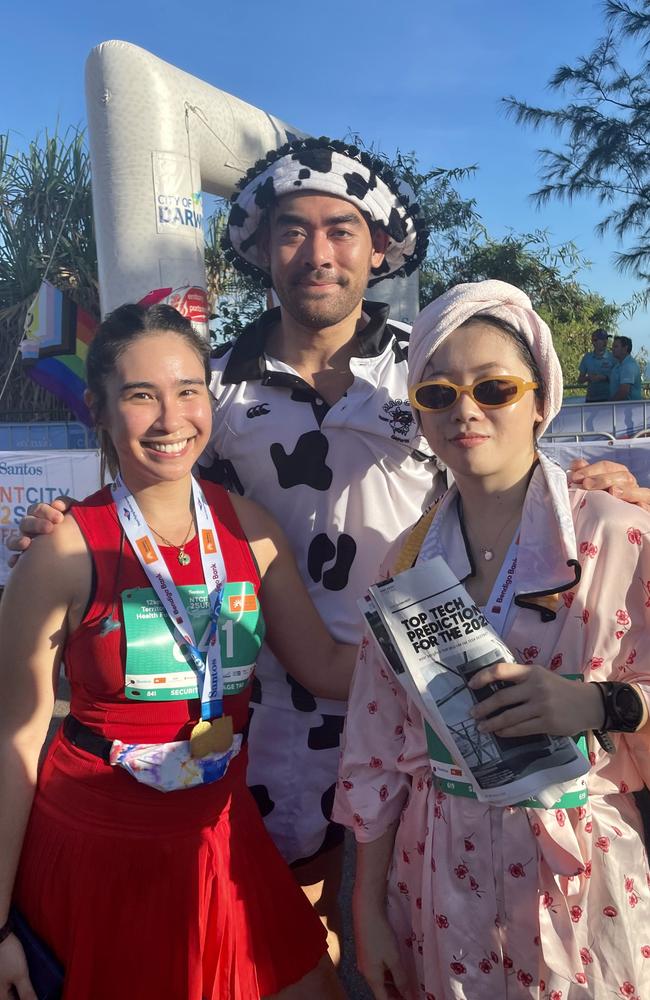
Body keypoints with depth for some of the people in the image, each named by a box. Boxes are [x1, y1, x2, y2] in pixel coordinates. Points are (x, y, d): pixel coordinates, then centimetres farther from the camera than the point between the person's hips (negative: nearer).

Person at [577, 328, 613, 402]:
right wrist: (588, 378, -8)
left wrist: (604, 378, -15)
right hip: (590, 399, 3)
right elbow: (580, 380, 13)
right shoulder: (587, 357, 10)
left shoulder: (612, 357, 1)